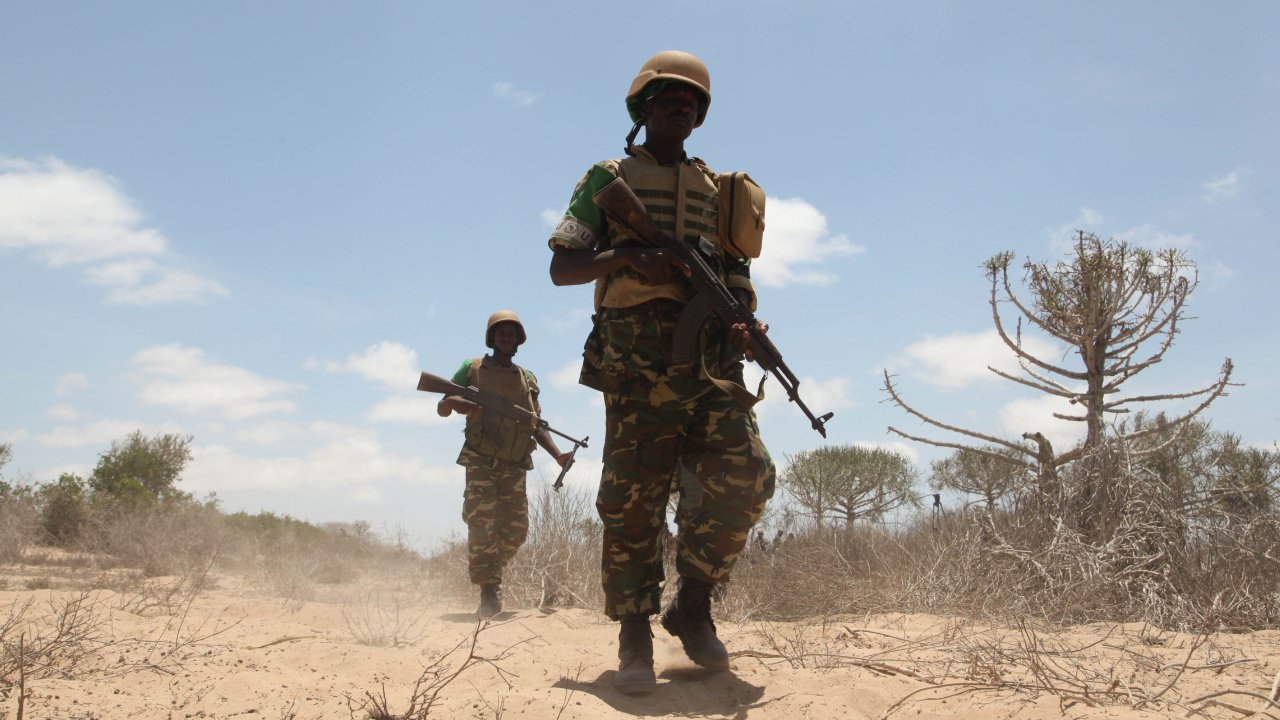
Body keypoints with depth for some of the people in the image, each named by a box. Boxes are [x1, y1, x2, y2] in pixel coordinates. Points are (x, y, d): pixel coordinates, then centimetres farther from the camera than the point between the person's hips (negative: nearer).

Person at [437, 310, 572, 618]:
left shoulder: (528, 379, 15)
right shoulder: (472, 369, 7)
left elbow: (537, 425, 15)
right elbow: (441, 409, 7)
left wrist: (558, 454, -1)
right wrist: (453, 402, -18)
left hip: (515, 465, 4)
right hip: (481, 460, -3)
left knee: (515, 529, 0)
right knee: (483, 519, -19)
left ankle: (484, 566, 29)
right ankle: (489, 592, -18)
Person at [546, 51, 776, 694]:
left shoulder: (720, 189, 22)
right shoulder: (607, 178, 13)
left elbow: (736, 274, 22)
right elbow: (561, 267, 7)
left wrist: (743, 321, -2)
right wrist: (627, 254, -12)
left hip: (708, 364, 3)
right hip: (636, 367, -3)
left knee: (746, 478, -13)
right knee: (633, 502, -6)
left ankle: (693, 599, 6)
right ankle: (634, 638, 4)